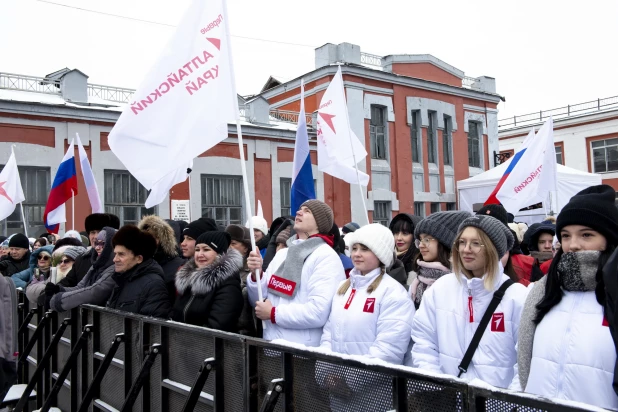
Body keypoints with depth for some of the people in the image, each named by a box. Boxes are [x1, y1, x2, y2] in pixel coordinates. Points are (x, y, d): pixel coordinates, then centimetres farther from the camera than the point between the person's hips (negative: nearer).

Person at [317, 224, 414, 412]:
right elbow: (329, 331, 11)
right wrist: (326, 371, -3)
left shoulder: (393, 293, -11)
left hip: (373, 391, -6)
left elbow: (389, 349, -19)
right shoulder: (343, 287, 11)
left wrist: (351, 379, -18)